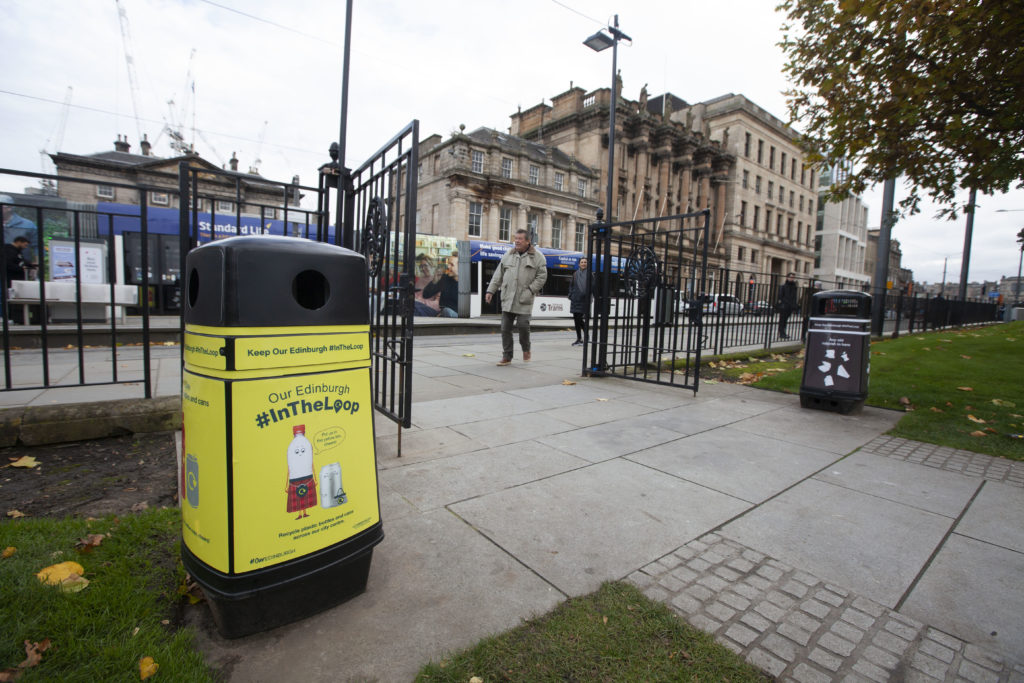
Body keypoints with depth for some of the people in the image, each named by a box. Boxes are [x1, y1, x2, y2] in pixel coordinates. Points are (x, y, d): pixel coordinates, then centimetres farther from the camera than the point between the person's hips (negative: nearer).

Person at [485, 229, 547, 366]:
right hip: (507, 298, 4)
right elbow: (498, 275, 14)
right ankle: (507, 356, 12)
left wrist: (530, 291, -11)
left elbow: (542, 276, -1)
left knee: (523, 325, -8)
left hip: (524, 300, -3)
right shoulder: (508, 255, 13)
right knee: (505, 328, 1)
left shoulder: (537, 257, 2)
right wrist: (491, 290, 7)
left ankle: (526, 349, 21)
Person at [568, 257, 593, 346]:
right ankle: (579, 338, 18)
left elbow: (592, 286, -5)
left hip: (584, 300, -5)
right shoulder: (575, 274, 11)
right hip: (576, 299, 5)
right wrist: (571, 295, 6)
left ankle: (585, 337, 9)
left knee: (580, 319, -9)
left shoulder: (589, 274, -2)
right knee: (576, 319, 7)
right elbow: (571, 285, 17)